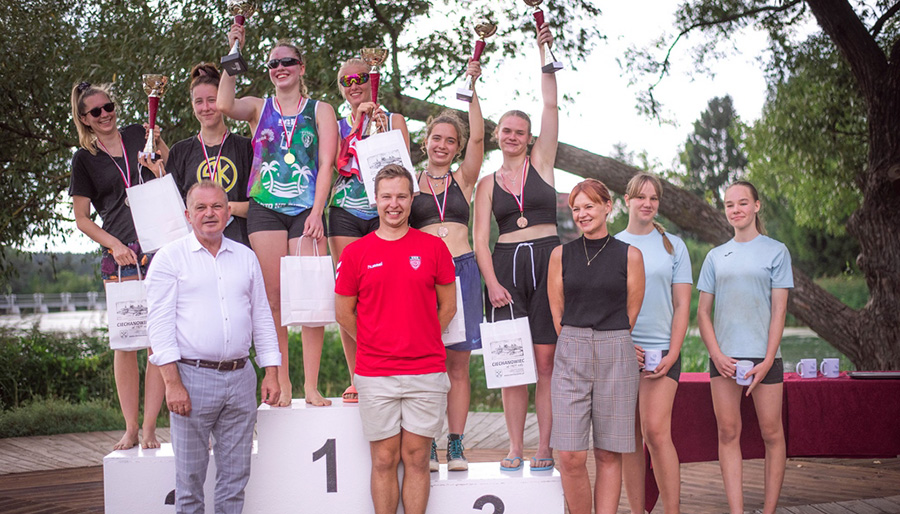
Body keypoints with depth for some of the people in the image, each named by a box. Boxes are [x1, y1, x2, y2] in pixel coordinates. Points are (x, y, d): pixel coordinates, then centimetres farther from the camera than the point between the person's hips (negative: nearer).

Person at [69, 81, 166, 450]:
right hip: (121, 256, 0)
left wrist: (156, 155, -4)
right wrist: (114, 245, -4)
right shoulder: (84, 159, 10)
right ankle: (130, 429, 6)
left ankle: (150, 427, 1)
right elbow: (81, 218, 10)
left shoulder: (139, 136, 13)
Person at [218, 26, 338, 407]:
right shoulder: (258, 107, 14)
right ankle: (281, 384, 3)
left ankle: (311, 385, -4)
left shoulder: (320, 111, 11)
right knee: (273, 300, -2)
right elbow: (224, 106, -9)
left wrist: (317, 213, -10)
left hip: (307, 210, -1)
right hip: (265, 209, 1)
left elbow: (326, 164, 1)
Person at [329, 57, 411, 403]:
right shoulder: (337, 126, 16)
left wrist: (382, 128, -7)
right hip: (345, 214, 1)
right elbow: (334, 164, -1)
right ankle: (356, 380, -1)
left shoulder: (394, 121, 13)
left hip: (383, 213, -1)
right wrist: (357, 122, -5)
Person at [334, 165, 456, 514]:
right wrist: (376, 346, 10)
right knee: (384, 460, 5)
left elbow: (448, 307, 10)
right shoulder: (356, 253, 3)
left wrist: (421, 342, 7)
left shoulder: (433, 247, 3)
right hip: (374, 374, 0)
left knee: (416, 458, 5)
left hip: (426, 372, 0)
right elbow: (344, 313, 10)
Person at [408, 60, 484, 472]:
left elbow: (477, 137, 2)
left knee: (458, 364, 2)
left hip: (461, 269, 1)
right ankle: (426, 447, 3)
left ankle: (456, 445, 6)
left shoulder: (463, 180, 12)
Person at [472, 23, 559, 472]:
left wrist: (544, 53, 1)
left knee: (545, 360, -4)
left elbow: (551, 107, 3)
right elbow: (480, 238, 5)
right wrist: (492, 282, -8)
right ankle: (515, 448, 5)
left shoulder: (541, 163, 10)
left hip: (547, 260, -1)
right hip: (506, 266, 1)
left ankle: (544, 447, 0)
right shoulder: (488, 183, 12)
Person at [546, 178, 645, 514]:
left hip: (616, 358, -1)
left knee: (609, 454, 2)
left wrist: (609, 344, 10)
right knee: (570, 456, -7)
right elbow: (557, 311, 11)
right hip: (571, 357, 1)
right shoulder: (561, 254, 8)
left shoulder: (629, 255, 4)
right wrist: (579, 345, 7)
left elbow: (632, 313, 8)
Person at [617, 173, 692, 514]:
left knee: (656, 432, -14)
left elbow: (682, 305, 6)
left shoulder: (673, 246, 9)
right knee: (629, 437, 3)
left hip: (662, 350, -1)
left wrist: (672, 354, -5)